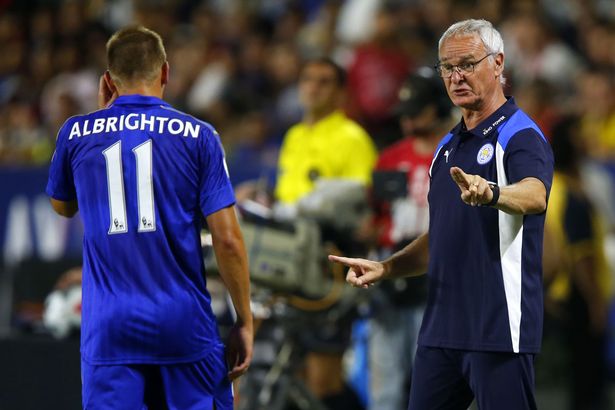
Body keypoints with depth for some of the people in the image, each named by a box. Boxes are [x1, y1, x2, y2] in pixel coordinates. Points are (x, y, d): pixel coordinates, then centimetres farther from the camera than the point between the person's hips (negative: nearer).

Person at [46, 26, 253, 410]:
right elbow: (228, 239, -5)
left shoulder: (77, 133, 4)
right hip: (184, 321, -1)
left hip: (108, 329, 1)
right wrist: (245, 321, 4)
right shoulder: (197, 135, -1)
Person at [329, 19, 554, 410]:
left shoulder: (522, 136, -8)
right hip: (441, 328, 8)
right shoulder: (448, 147, 19)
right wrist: (385, 268, 13)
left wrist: (489, 193, -51)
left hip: (500, 329, -8)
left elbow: (534, 195, -31)